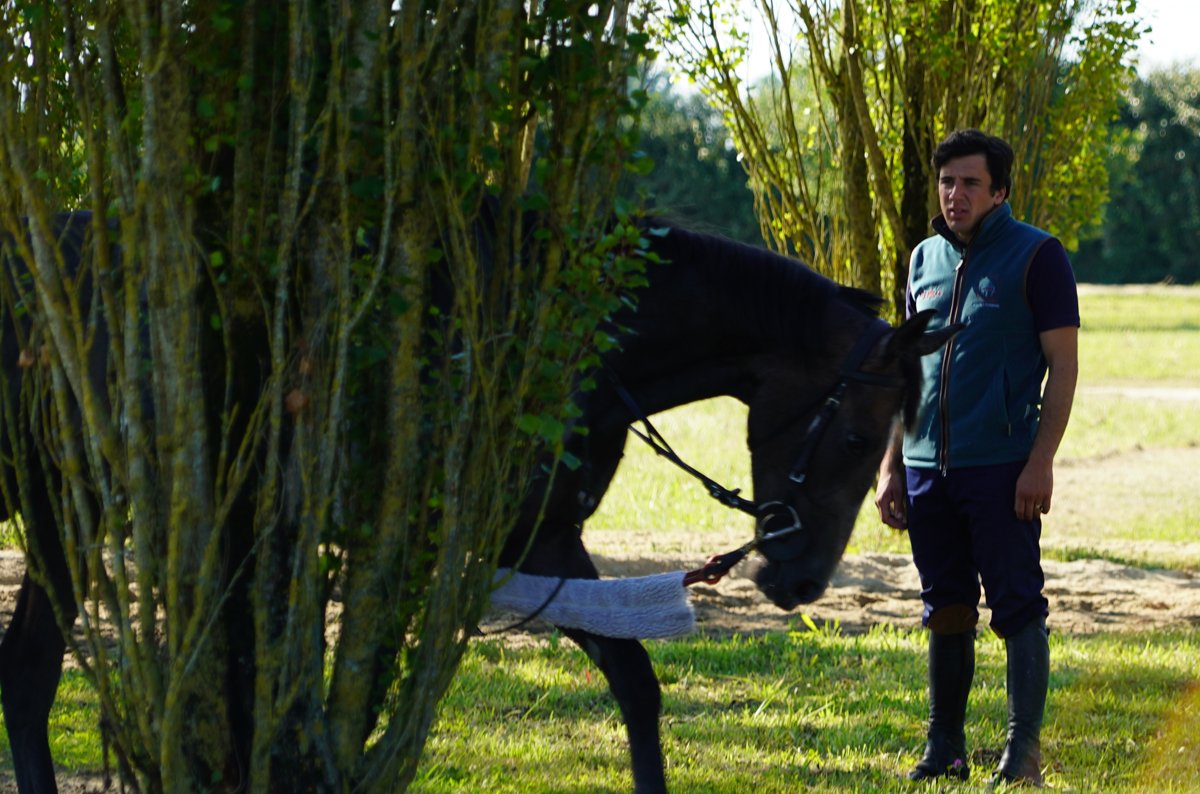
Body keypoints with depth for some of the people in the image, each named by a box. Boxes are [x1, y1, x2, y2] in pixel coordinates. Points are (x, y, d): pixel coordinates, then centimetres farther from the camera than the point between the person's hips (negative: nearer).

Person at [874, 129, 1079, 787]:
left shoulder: (1035, 256, -3)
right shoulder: (926, 259, 14)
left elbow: (1063, 364, -6)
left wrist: (1040, 462, -14)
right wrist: (890, 464, 14)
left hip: (1001, 468, -6)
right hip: (928, 470, 6)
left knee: (1017, 609, -4)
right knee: (946, 611, 10)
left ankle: (1023, 753, -2)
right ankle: (943, 750, 17)